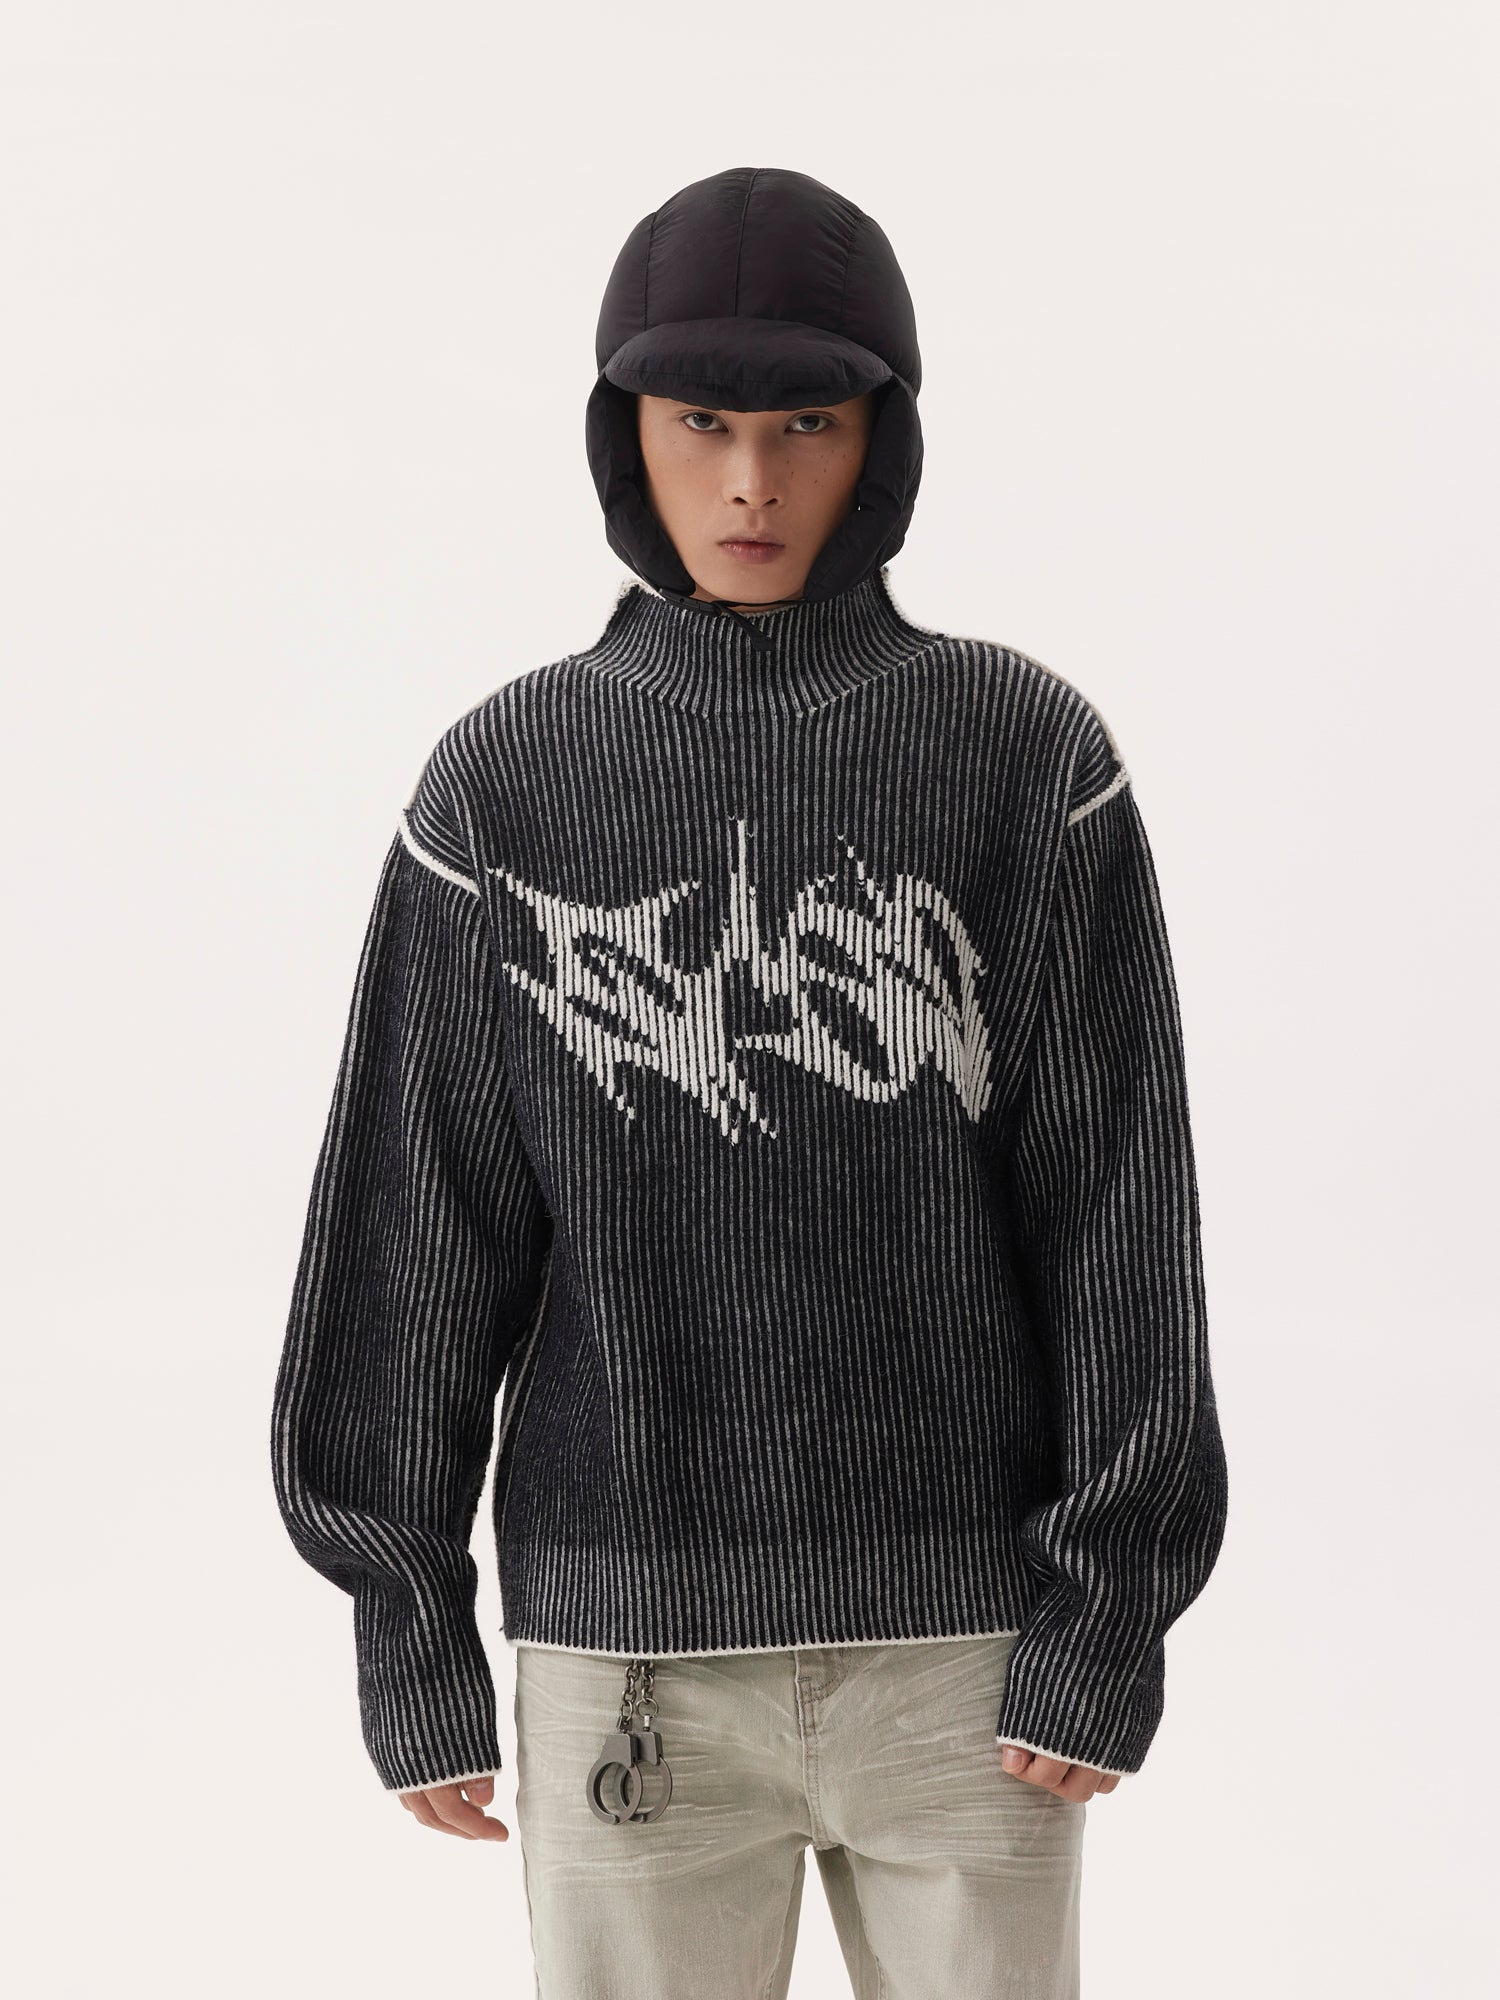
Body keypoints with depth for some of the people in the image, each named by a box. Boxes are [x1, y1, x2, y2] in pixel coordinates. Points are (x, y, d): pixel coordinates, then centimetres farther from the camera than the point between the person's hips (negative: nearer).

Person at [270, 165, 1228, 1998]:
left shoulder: (1032, 761, -3)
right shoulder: (509, 785, -1)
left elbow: (1116, 1201, -5)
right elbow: (415, 1217, 0)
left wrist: (1111, 1621, -10)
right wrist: (408, 1635, -1)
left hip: (961, 1638, 0)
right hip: (630, 1640, 1)